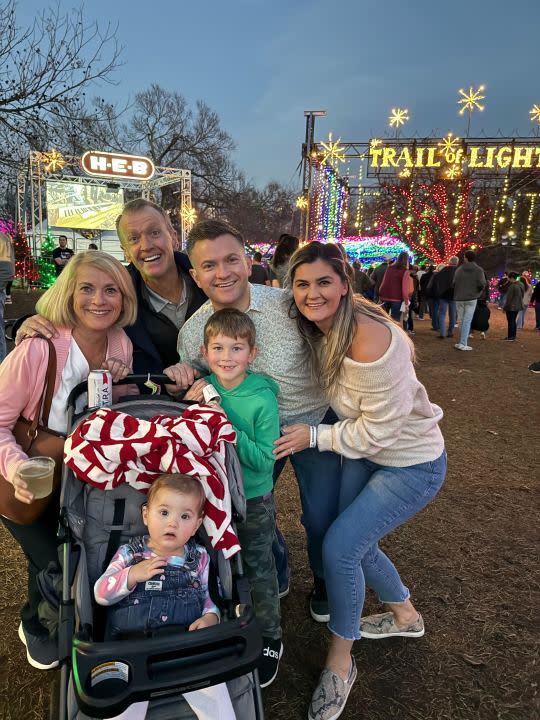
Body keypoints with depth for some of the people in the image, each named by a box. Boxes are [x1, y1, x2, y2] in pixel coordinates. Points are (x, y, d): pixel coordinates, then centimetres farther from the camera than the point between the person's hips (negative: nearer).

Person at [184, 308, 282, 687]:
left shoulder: (263, 399, -22)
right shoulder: (203, 388, -11)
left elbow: (265, 460, -23)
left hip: (254, 501, -4)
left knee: (259, 569, 15)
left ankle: (270, 640, 40)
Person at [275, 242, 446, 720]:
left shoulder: (368, 341, -34)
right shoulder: (322, 331, -8)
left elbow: (379, 429, -26)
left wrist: (314, 437, -18)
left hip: (412, 464, -8)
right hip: (366, 454, 8)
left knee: (339, 546, -11)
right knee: (355, 541, 17)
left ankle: (340, 663, 17)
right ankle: (406, 616, 47)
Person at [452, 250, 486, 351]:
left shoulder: (459, 269, 1)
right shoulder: (478, 270, -3)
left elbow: (454, 283, -3)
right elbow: (482, 284, -10)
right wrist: (478, 292, 10)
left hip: (459, 299, 2)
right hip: (471, 299, -2)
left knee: (461, 321, 12)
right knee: (467, 321, -2)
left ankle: (462, 342, 16)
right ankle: (462, 344, -5)